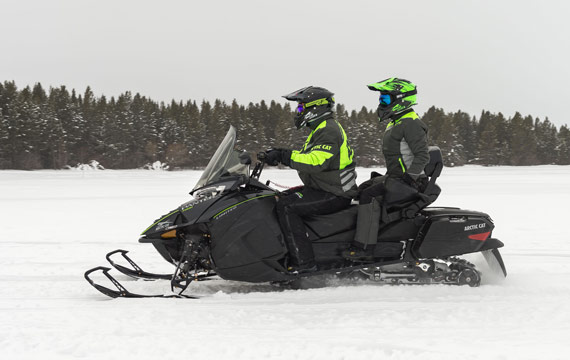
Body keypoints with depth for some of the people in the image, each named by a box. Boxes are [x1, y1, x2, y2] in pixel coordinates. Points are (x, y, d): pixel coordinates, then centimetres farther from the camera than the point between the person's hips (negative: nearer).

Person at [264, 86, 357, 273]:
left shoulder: (329, 131, -17)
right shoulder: (321, 129, 17)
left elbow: (316, 162, -32)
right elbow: (308, 155, 26)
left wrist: (284, 156, -31)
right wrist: (281, 154, 10)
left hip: (334, 195, -11)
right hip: (323, 189, 11)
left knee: (286, 206, -23)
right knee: (278, 199, 10)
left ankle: (303, 261, -26)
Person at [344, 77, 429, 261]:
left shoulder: (411, 124, -15)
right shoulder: (395, 123, 18)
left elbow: (422, 156, -23)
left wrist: (408, 179, -27)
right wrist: (384, 178, 21)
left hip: (410, 181, -11)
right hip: (393, 176, 11)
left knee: (370, 196, -25)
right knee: (360, 191, 11)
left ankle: (364, 247, -30)